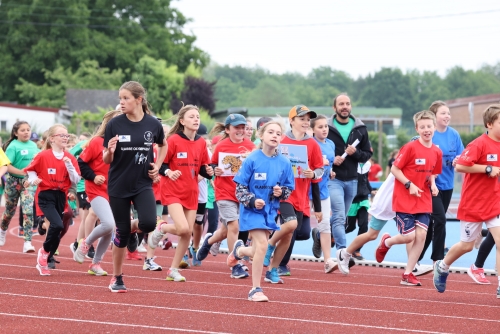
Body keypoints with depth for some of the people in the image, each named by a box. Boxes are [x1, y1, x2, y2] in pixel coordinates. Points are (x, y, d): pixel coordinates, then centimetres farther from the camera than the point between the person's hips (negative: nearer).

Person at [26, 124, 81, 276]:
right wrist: (34, 179, -12)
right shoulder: (43, 156, -6)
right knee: (58, 225, -24)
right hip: (46, 196, -5)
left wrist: (69, 165, -12)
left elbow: (76, 180, 0)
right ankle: (45, 251, 2)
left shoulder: (70, 158, 4)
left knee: (56, 229, 8)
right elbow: (31, 170, 7)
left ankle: (45, 262, 23)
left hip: (61, 196, 5)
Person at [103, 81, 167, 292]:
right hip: (118, 186, -1)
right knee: (122, 231, 3)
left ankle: (133, 230, 17)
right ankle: (117, 278, 20)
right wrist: (110, 151, -25)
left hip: (143, 184, 1)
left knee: (148, 223, -22)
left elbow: (163, 145, 17)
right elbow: (106, 160, -4)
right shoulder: (115, 124, -8)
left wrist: (157, 166, 3)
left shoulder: (153, 124, -5)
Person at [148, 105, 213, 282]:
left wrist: (208, 171, -9)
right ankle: (161, 228, 13)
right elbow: (160, 163, -8)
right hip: (173, 192, -5)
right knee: (183, 228, -21)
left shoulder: (201, 143, 3)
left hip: (192, 193, 5)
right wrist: (168, 172, -27)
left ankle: (173, 270, 19)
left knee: (188, 233, 5)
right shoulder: (174, 140, -11)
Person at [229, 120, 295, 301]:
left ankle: (239, 250, 46)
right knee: (262, 245, -17)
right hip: (252, 209, -5)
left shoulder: (284, 163, -2)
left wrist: (281, 192, -13)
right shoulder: (252, 159, -11)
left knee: (259, 250, 9)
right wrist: (251, 201, -22)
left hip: (270, 210, 5)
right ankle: (256, 290, -4)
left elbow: (289, 188, 8)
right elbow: (240, 186, -7)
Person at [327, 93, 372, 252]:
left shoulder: (360, 129, 6)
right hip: (333, 179, -5)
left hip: (352, 180, 5)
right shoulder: (327, 128, -4)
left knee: (340, 218, 15)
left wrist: (355, 153, -11)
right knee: (339, 217, -15)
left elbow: (367, 154, 9)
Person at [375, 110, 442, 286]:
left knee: (421, 235, -5)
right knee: (408, 236, -6)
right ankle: (386, 242, 29)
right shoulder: (410, 148, -14)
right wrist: (409, 185, -19)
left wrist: (432, 185, -2)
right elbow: (394, 169, -10)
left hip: (424, 201, 5)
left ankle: (407, 274, 5)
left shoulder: (437, 152, 3)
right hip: (404, 199, -5)